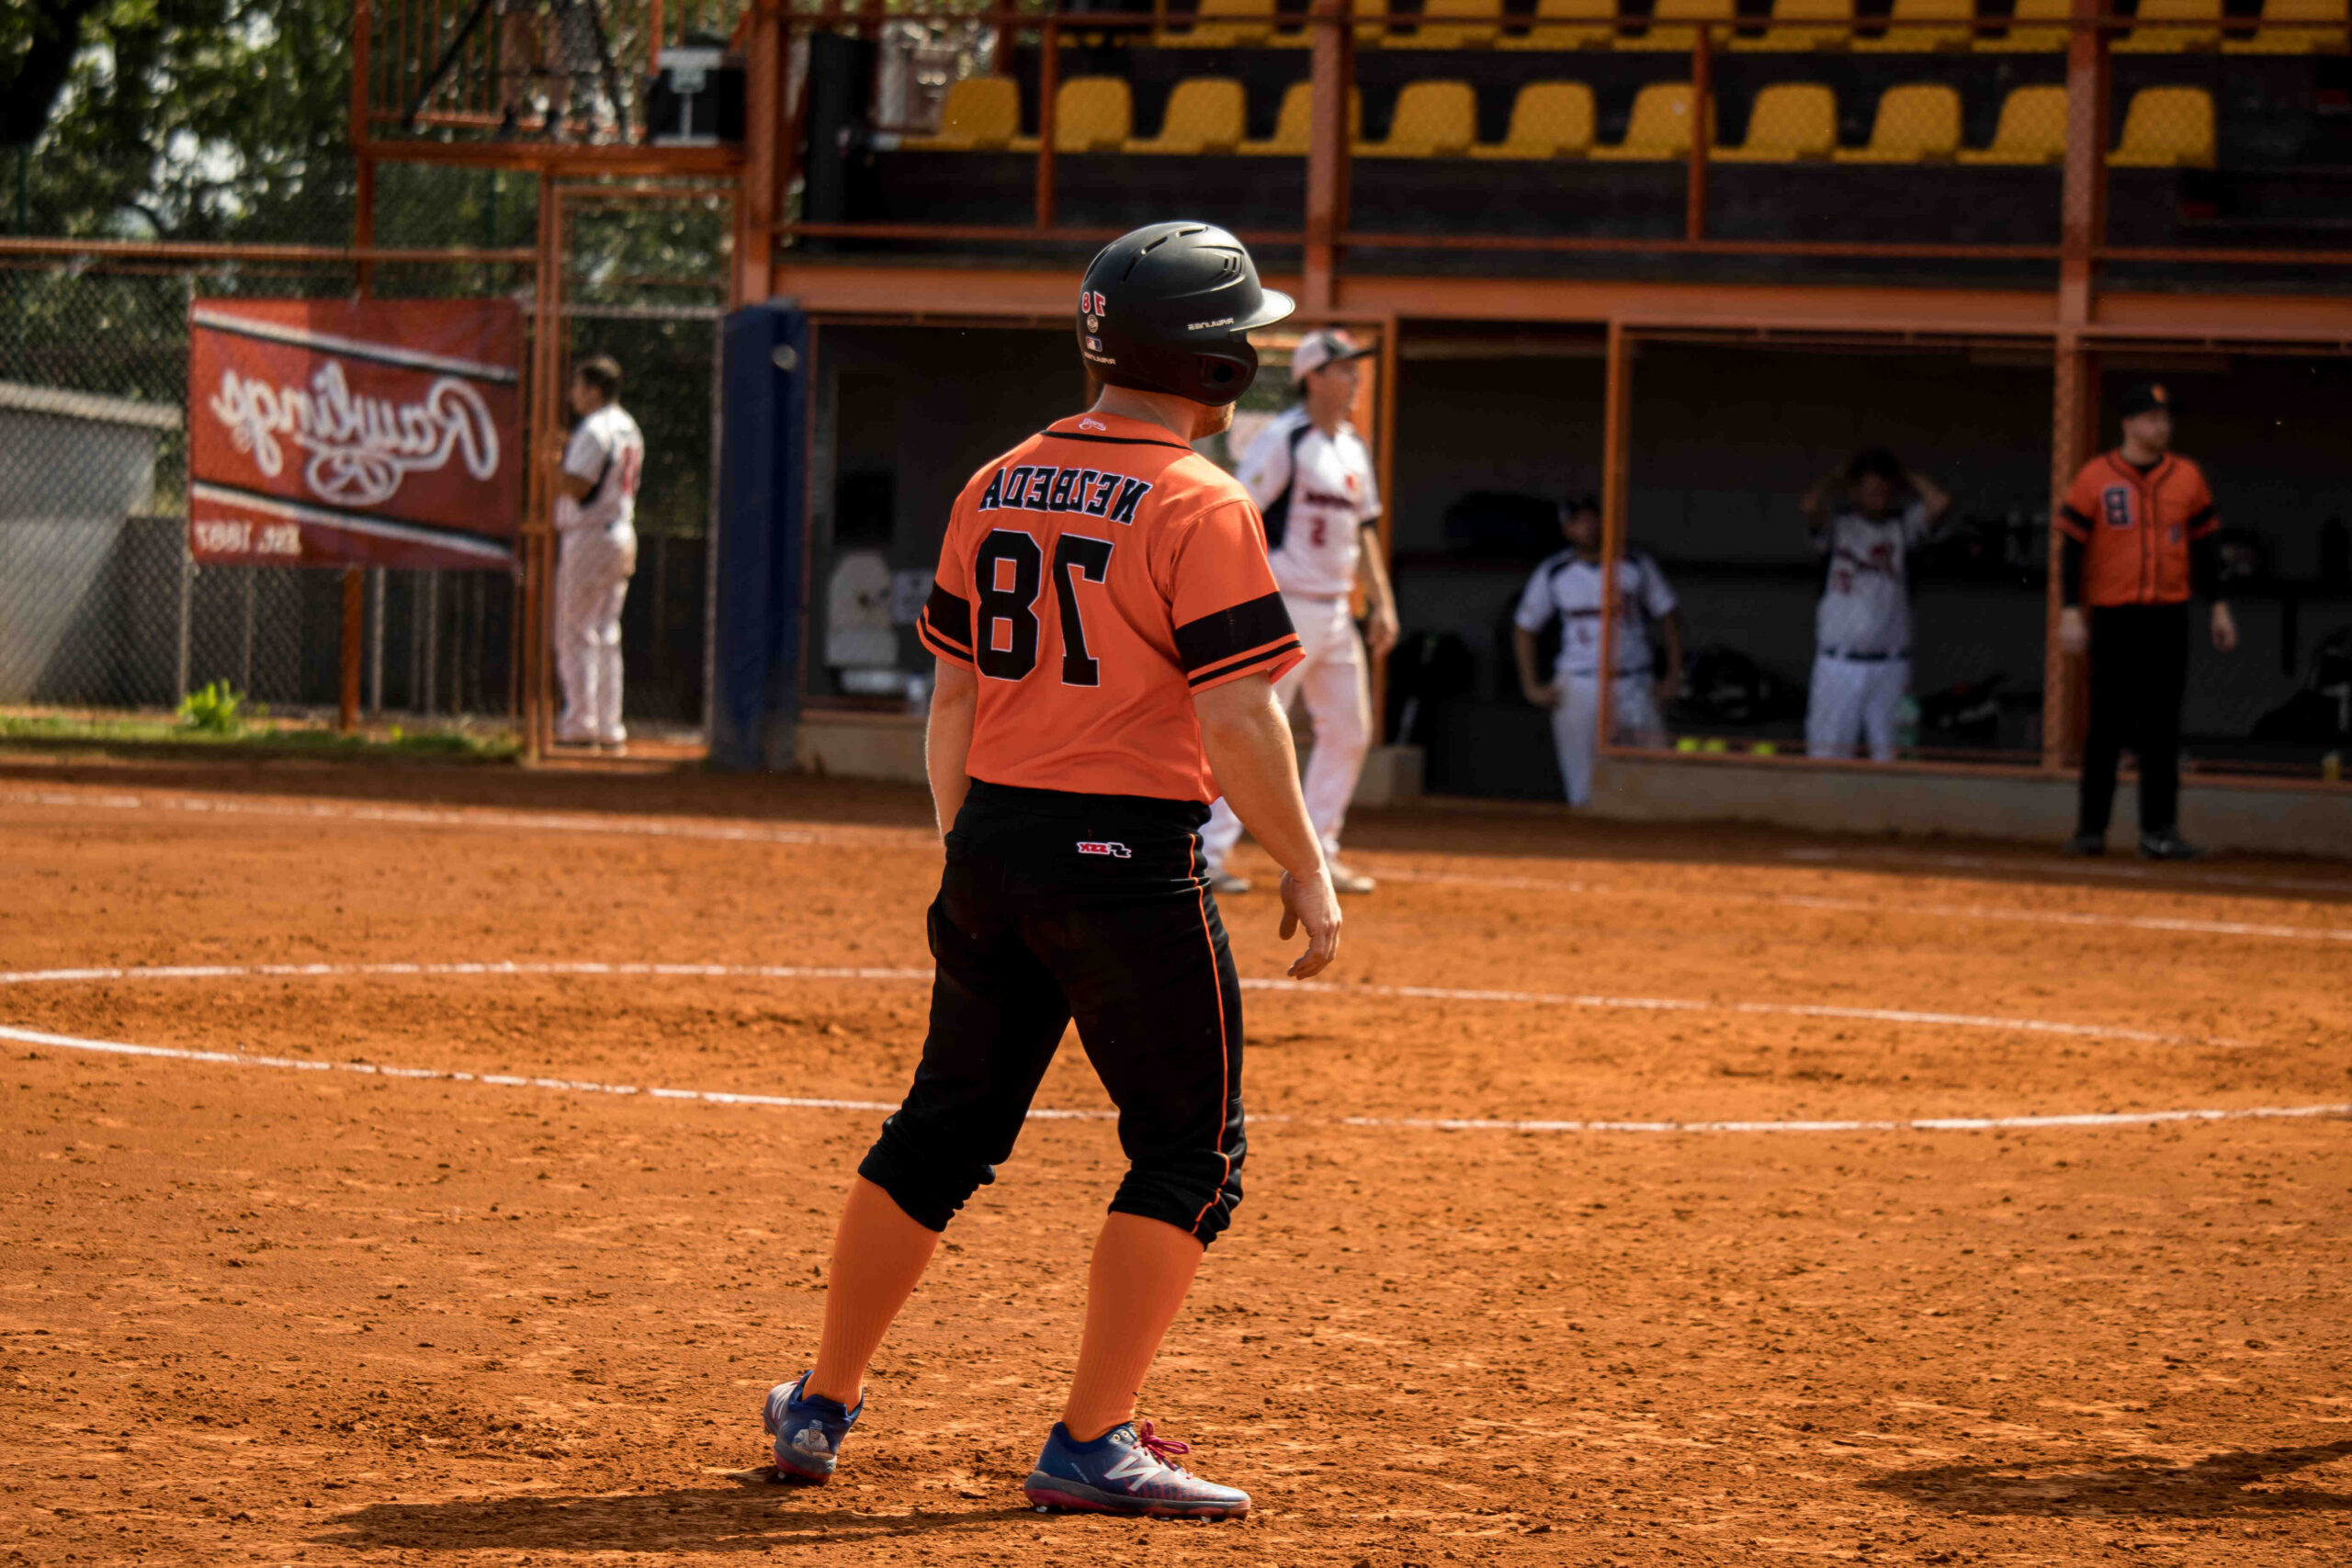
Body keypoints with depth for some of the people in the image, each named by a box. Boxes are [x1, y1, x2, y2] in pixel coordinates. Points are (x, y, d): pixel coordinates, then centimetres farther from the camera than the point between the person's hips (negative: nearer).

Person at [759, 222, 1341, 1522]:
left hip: (992, 844, 7)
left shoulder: (996, 487, 10)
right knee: (1188, 1151, 3)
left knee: (944, 1127, 18)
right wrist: (1304, 871, -8)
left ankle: (821, 1409, 22)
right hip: (1128, 855, -7)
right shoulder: (1199, 507, -11)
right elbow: (1236, 719, -16)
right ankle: (1092, 1445, -2)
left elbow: (953, 698, 13)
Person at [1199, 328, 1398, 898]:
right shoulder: (1282, 441, -11)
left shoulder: (1354, 449, 15)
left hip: (1335, 613, 9)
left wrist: (1382, 604, 14)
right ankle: (1209, 855, -7)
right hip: (1285, 609, -9)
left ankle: (1316, 854, 18)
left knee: (1349, 732, 10)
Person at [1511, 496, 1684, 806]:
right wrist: (1531, 687, 5)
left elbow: (1668, 616, 12)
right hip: (1578, 685, 0)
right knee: (1584, 791, 0)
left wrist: (1673, 675, 5)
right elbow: (1524, 627, 13)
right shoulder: (1553, 574, 3)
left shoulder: (1636, 566, 3)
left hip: (1633, 687, 0)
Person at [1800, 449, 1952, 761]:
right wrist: (1837, 478, 0)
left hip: (1890, 664, 2)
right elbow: (1810, 506, -18)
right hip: (1840, 662, -2)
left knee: (1888, 753, 3)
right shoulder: (1837, 525, 3)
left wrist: (1907, 477, 4)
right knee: (1828, 750, -3)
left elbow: (1941, 502, -8)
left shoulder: (1902, 527, 7)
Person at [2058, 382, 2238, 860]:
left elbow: (2205, 546, 13)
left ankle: (2158, 829, 1)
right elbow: (2070, 546, -3)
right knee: (2107, 726, 0)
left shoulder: (2187, 477, 7)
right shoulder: (2096, 478, -2)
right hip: (2113, 617, -2)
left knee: (2162, 726, 1)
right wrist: (2070, 612, -10)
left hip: (2168, 617, 2)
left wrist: (2218, 607, 8)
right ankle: (2091, 828, 6)